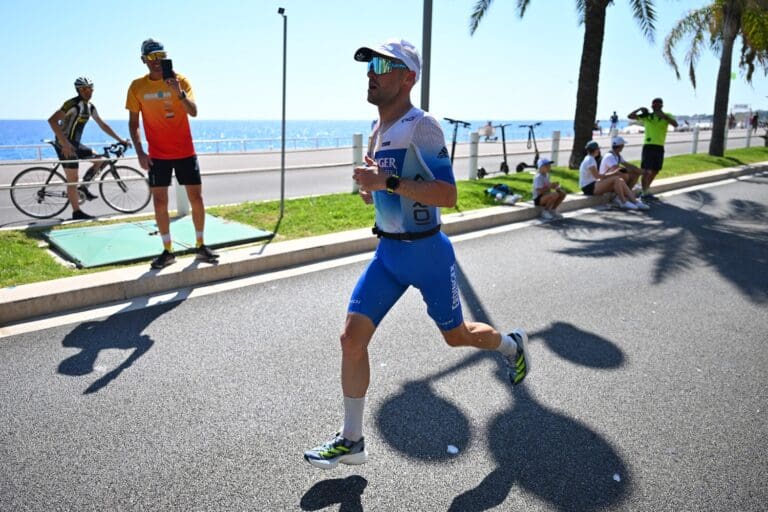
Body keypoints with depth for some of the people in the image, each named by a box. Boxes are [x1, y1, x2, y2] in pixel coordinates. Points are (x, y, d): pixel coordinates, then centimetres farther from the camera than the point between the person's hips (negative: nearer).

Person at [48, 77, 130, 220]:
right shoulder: (73, 104, -20)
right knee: (72, 179, -5)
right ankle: (77, 213, 1)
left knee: (100, 160, 12)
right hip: (65, 145, -8)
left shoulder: (90, 107, 7)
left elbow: (102, 125, 18)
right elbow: (52, 120, -29)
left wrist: (120, 139, 14)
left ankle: (83, 186, 18)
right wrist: (65, 143, -34)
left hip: (76, 144, 9)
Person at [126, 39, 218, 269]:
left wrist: (179, 93, -30)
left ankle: (200, 246, 17)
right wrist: (139, 152, -6)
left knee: (196, 199, 2)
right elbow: (133, 123, 3)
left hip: (185, 152, 0)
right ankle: (167, 251, 10)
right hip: (158, 155, 1)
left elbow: (193, 112, -13)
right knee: (159, 202, 1)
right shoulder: (137, 87, 0)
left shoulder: (180, 80, -2)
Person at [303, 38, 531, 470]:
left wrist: (387, 182, -31)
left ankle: (512, 345, 48)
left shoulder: (422, 126, -18)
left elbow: (448, 196, -25)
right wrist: (370, 186, 5)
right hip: (387, 253, 7)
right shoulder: (379, 130, 8)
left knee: (456, 335, 13)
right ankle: (351, 441, 13)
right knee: (353, 337, -2)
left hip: (427, 253, -7)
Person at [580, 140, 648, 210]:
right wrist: (613, 173, -12)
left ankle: (635, 201, -13)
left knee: (621, 181, -6)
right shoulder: (589, 160, -14)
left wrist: (613, 173, 2)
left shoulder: (591, 159, 17)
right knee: (616, 179, -23)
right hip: (588, 187, -9)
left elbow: (596, 175, 13)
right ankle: (623, 202, -16)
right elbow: (597, 176, -21)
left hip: (593, 185, 9)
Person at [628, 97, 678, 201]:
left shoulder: (667, 116, 6)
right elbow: (630, 116, 3)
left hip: (660, 147, 3)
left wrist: (664, 116, -23)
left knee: (655, 171, 11)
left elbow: (675, 124, -13)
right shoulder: (647, 116, 3)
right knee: (647, 170, -9)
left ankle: (647, 190, 27)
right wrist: (639, 109, -12)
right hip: (648, 146, -3)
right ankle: (645, 193, -3)